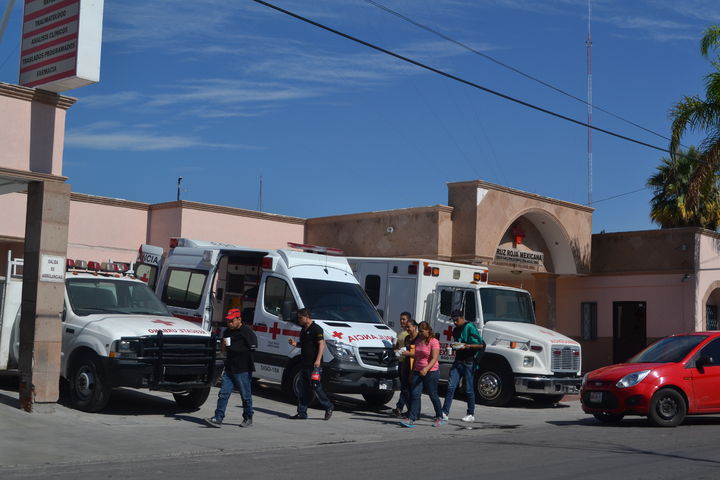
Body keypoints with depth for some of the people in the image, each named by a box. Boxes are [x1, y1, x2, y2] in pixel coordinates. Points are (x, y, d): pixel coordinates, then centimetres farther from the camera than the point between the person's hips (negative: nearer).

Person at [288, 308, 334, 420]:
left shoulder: (316, 329, -11)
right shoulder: (304, 329, 17)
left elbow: (322, 344, -16)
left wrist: (318, 360, -24)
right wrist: (295, 343, 7)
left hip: (313, 364, -9)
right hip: (304, 364, 9)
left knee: (316, 387, -7)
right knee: (303, 389, 9)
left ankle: (328, 407, 9)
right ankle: (302, 413, 12)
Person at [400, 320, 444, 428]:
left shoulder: (433, 342, -9)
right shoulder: (417, 341, 13)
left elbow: (434, 358, -18)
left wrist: (426, 369, -31)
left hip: (431, 372, -6)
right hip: (418, 371, 6)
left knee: (433, 395, 4)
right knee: (415, 394, -5)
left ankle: (439, 418, 21)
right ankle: (411, 419, -10)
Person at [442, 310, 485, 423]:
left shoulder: (470, 327, -9)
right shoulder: (456, 330, 16)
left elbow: (481, 345, -12)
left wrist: (467, 346, -24)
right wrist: (455, 346, 11)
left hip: (468, 362, -7)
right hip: (458, 361, 7)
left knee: (469, 389, 2)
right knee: (450, 387, -1)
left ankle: (471, 414, 12)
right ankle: (444, 413, -3)